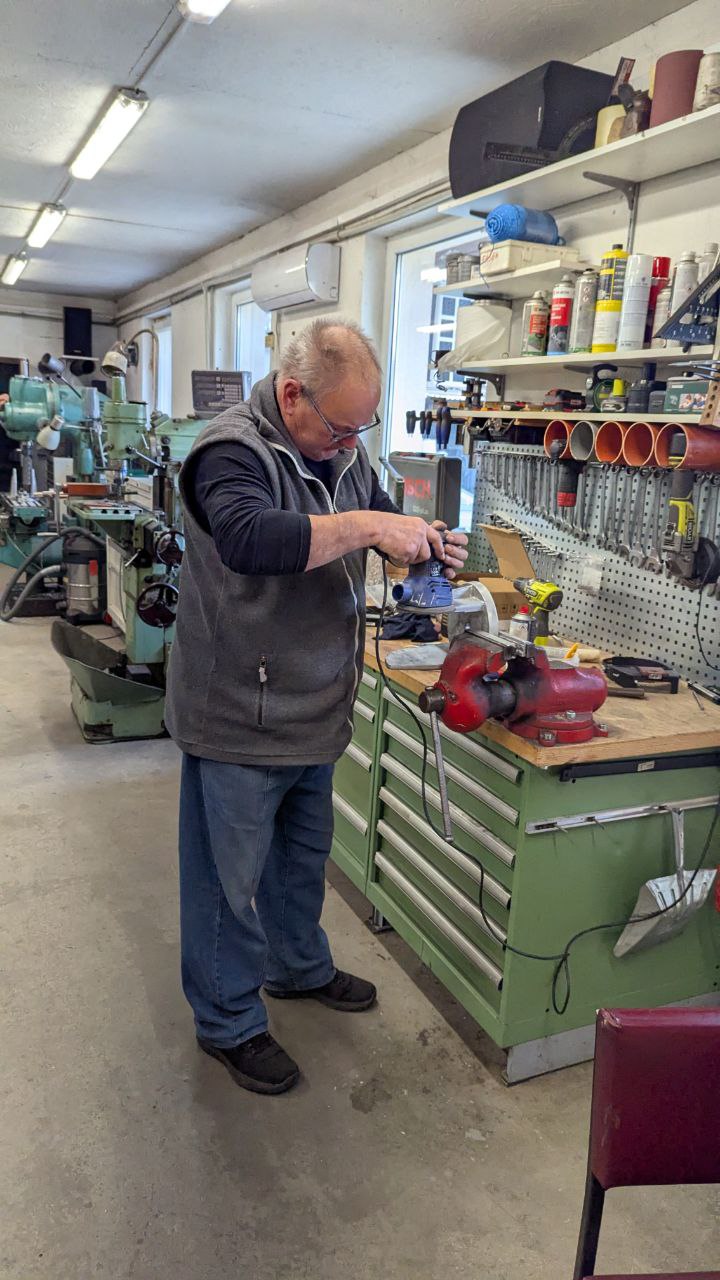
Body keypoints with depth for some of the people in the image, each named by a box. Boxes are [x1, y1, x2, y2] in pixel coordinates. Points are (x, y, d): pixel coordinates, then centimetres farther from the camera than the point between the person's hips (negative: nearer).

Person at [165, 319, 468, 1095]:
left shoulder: (341, 451, 4)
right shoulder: (232, 450, -21)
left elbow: (382, 517, 18)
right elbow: (248, 537, -41)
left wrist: (427, 544, -3)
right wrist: (363, 526, -37)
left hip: (314, 710, 8)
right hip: (238, 720, -8)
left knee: (303, 856, 26)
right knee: (230, 877, 10)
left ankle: (299, 967, 49)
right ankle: (228, 1023, 30)